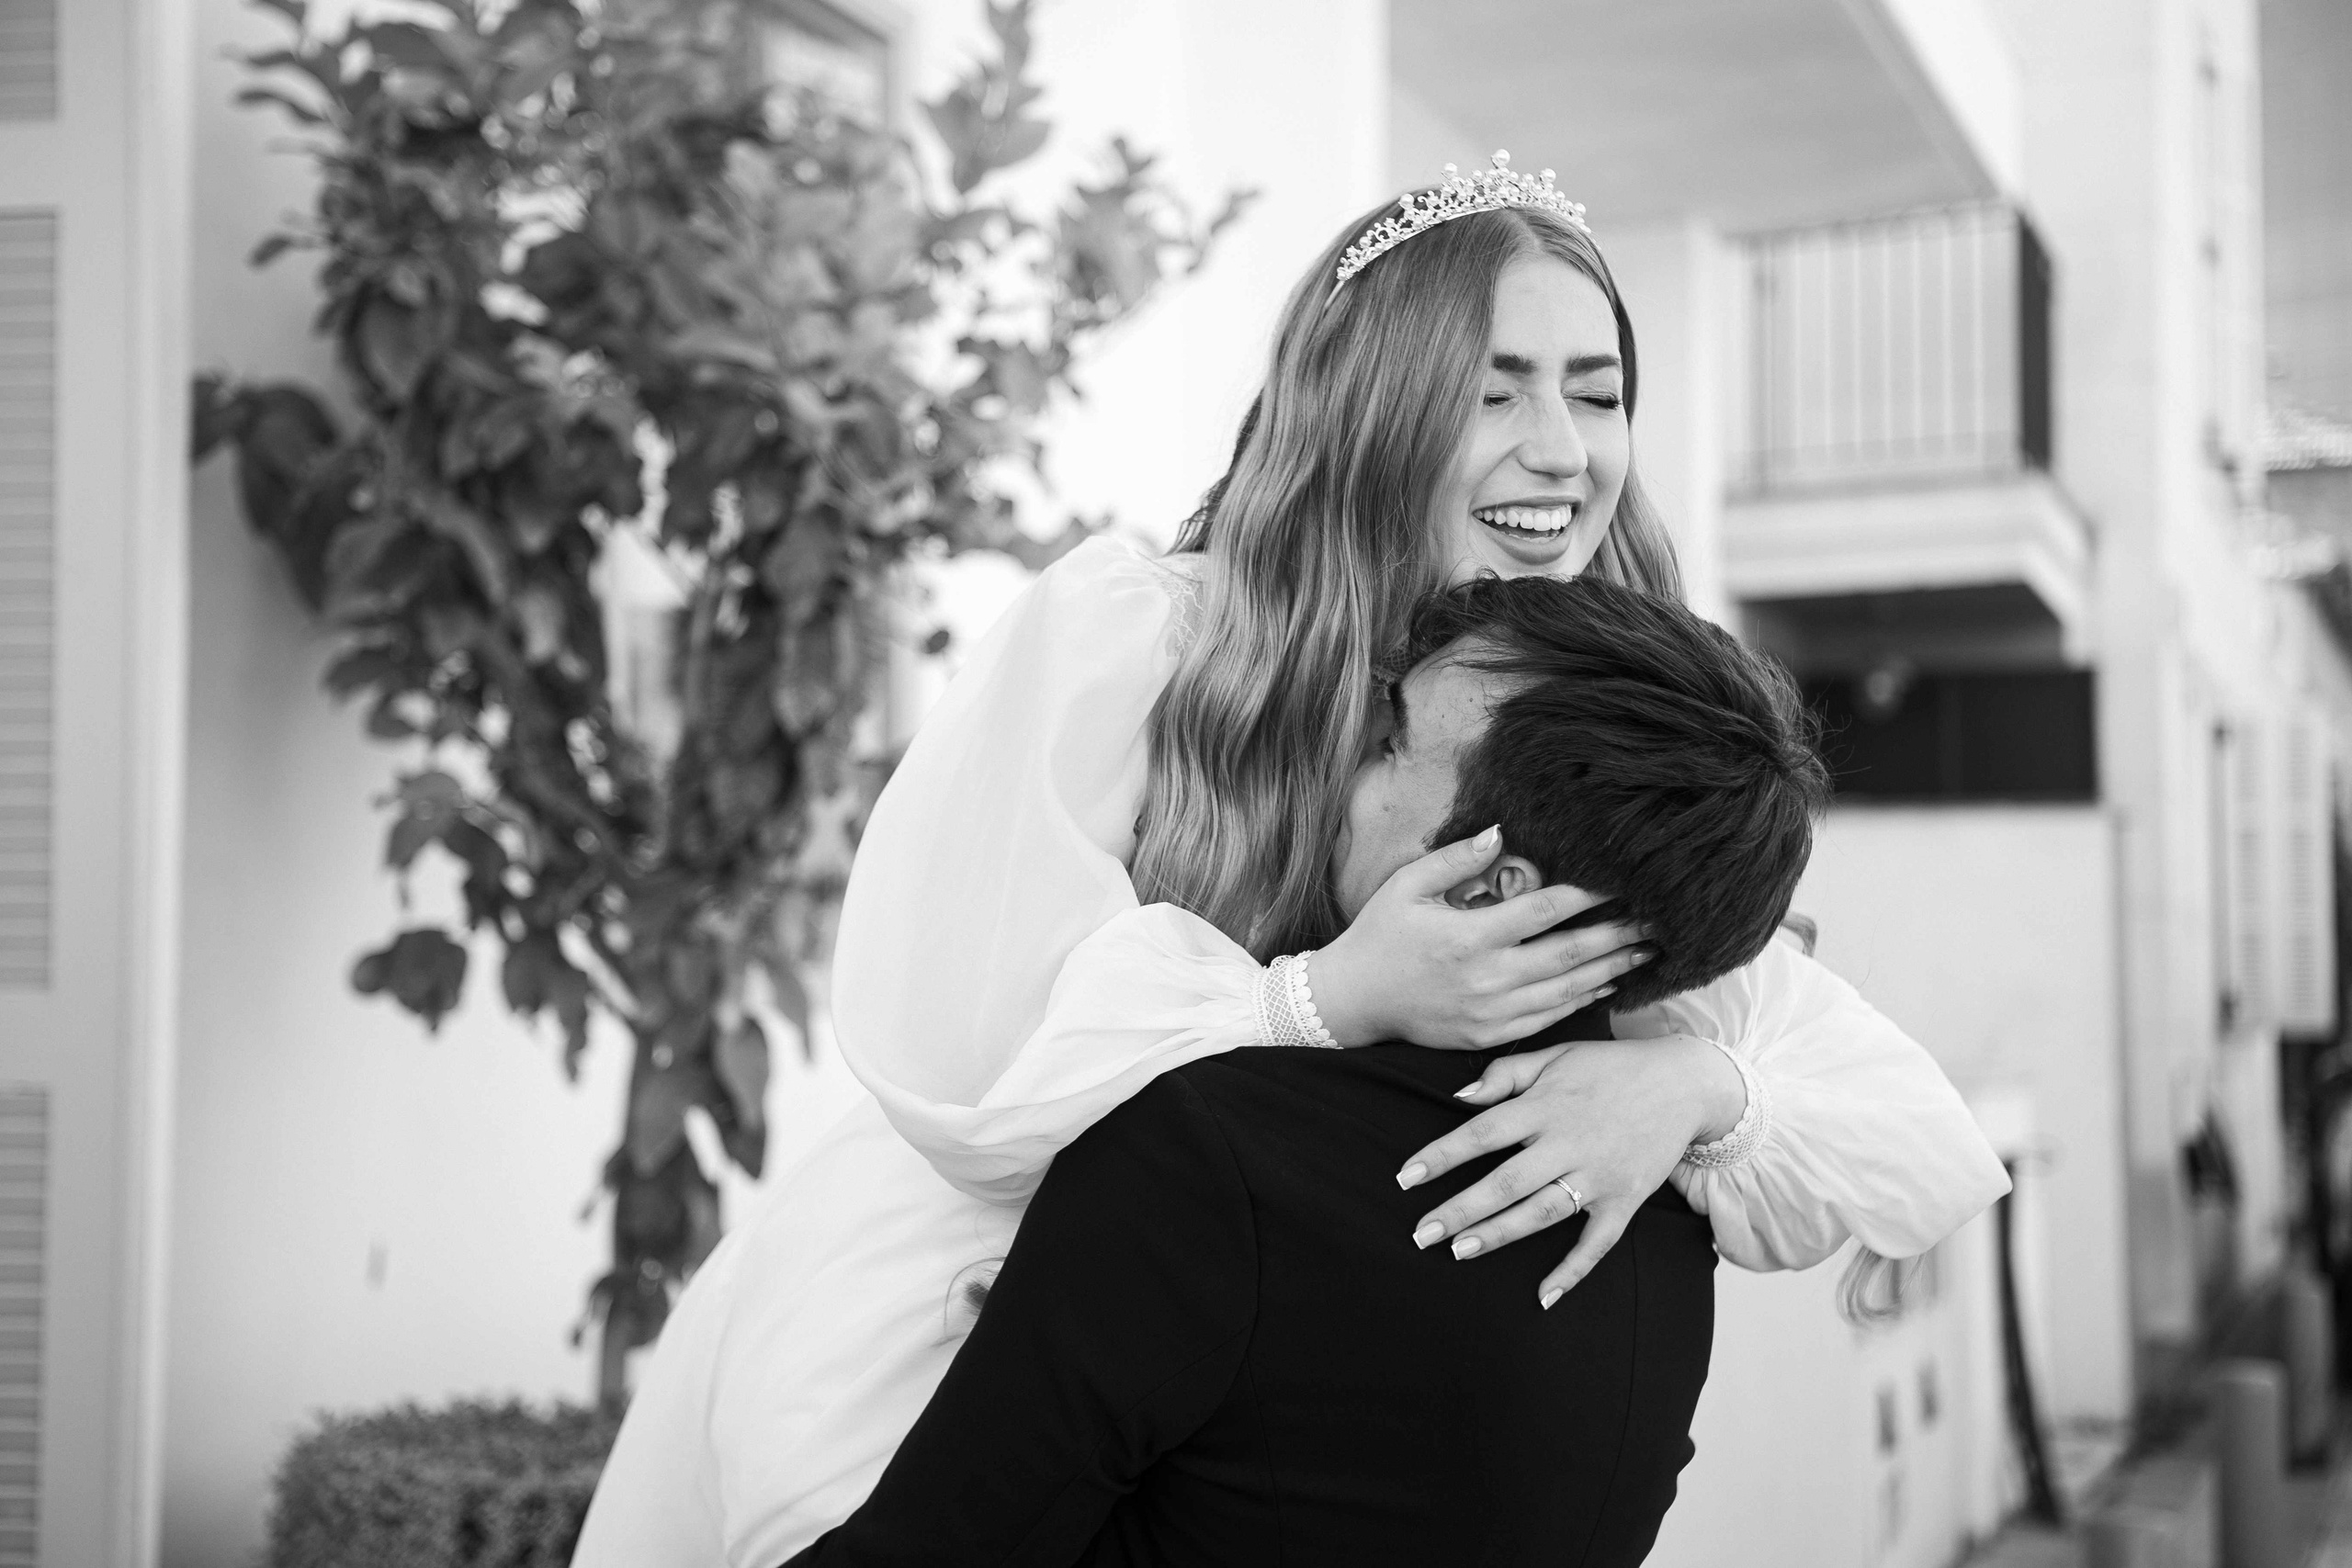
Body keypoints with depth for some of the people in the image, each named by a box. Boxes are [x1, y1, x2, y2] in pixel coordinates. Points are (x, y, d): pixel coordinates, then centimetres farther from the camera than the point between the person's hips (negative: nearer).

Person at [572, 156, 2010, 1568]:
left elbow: (1936, 1154, -9)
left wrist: (1700, 1088, -29)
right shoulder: (1119, 637, -19)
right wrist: (1337, 1001, -34)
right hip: (867, 1375, -3)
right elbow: (948, 1075, -24)